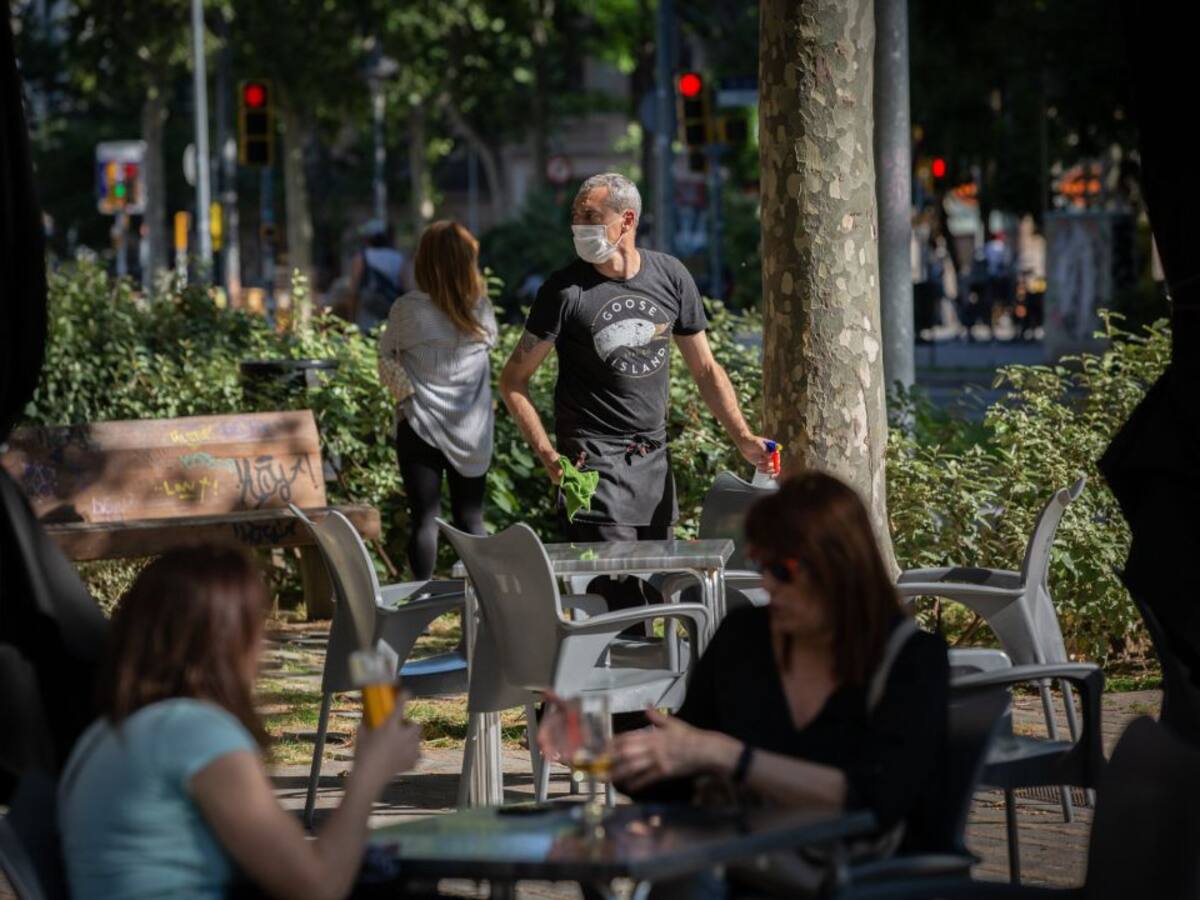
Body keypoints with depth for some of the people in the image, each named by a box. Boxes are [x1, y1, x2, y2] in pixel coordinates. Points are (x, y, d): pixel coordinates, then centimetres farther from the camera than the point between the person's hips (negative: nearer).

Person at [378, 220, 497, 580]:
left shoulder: (408, 309, -10)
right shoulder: (482, 309, -4)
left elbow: (386, 358, -2)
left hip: (421, 426, -2)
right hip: (472, 430, 2)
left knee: (425, 519, 1)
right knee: (471, 518, 9)